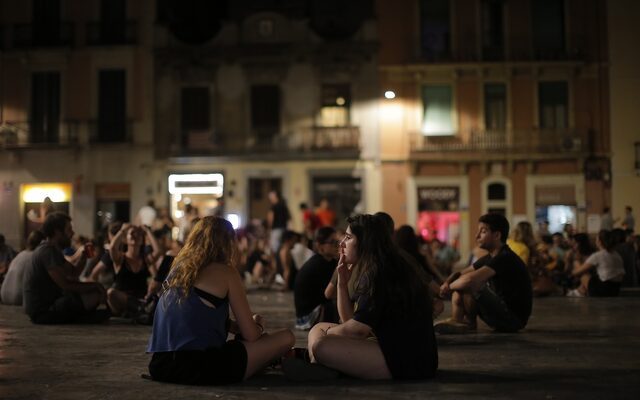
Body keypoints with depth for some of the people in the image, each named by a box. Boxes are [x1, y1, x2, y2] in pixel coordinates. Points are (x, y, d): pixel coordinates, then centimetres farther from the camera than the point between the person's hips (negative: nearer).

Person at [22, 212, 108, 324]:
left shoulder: (53, 250, 16)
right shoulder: (47, 252, -17)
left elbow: (74, 272, 17)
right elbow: (66, 284, -24)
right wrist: (95, 285, -14)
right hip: (42, 312, -11)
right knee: (95, 295, -25)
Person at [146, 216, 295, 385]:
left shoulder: (179, 268, 16)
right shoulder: (225, 272, -2)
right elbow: (251, 335, 0)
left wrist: (238, 326, 28)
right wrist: (259, 325, 22)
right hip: (198, 368, -8)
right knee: (286, 338, 1)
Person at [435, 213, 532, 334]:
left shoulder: (505, 258, -20)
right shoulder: (490, 258, 11)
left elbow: (470, 279, -33)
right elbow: (460, 274, 15)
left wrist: (449, 287, -15)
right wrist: (447, 283, -7)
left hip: (514, 318, -10)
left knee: (467, 285, -23)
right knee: (458, 288, 7)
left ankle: (469, 324, -4)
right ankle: (455, 322, -11)